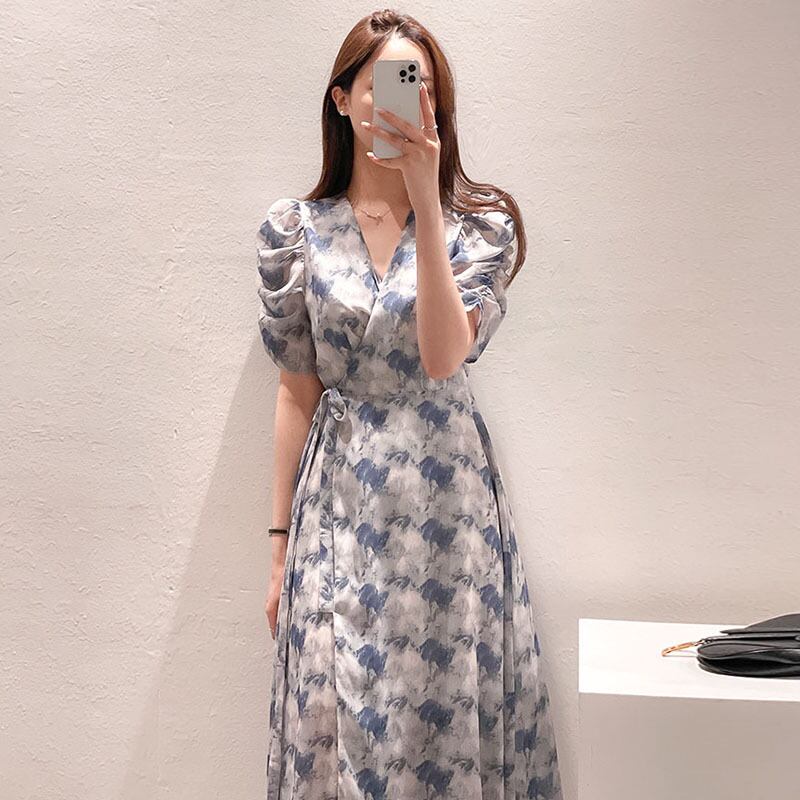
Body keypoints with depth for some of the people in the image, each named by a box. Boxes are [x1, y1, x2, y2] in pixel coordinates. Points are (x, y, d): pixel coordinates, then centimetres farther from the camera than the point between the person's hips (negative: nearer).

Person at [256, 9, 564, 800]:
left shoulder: (478, 222, 0)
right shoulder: (295, 230, 3)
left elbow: (443, 356, -16)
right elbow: (296, 393, 5)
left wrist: (425, 202, -19)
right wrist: (281, 540, 5)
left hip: (444, 494, -1)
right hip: (338, 504, 1)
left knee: (445, 709, 4)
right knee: (338, 716, 6)